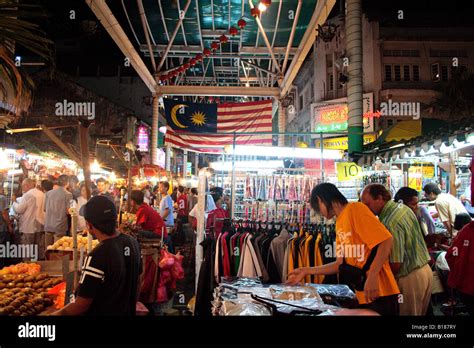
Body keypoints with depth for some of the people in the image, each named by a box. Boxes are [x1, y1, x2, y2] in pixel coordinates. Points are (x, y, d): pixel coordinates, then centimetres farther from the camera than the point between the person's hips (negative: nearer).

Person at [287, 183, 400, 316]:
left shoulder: (355, 209, -10)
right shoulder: (339, 223, 13)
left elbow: (386, 240, -18)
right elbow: (341, 263, 14)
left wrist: (372, 276, -24)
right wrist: (307, 271, 14)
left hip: (379, 293, -8)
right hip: (360, 295, 8)